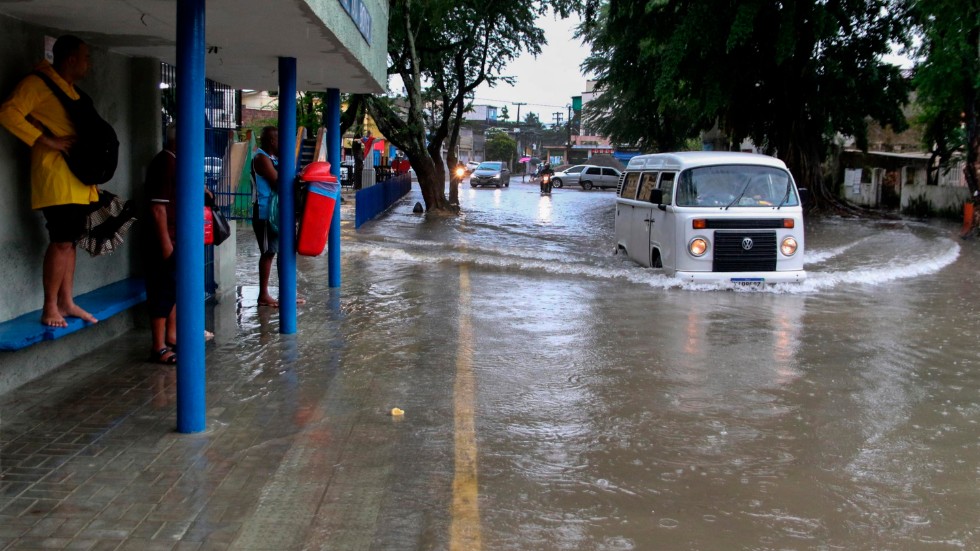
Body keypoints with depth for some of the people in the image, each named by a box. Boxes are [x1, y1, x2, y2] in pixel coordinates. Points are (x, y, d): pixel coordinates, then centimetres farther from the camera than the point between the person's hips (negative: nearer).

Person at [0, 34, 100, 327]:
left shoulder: (70, 90, 21)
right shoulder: (38, 83, -7)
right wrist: (49, 142, -20)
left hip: (78, 179, 9)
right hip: (56, 178, -9)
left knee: (69, 241, 10)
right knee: (61, 242, -11)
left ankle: (67, 303, 16)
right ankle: (50, 308, -5)